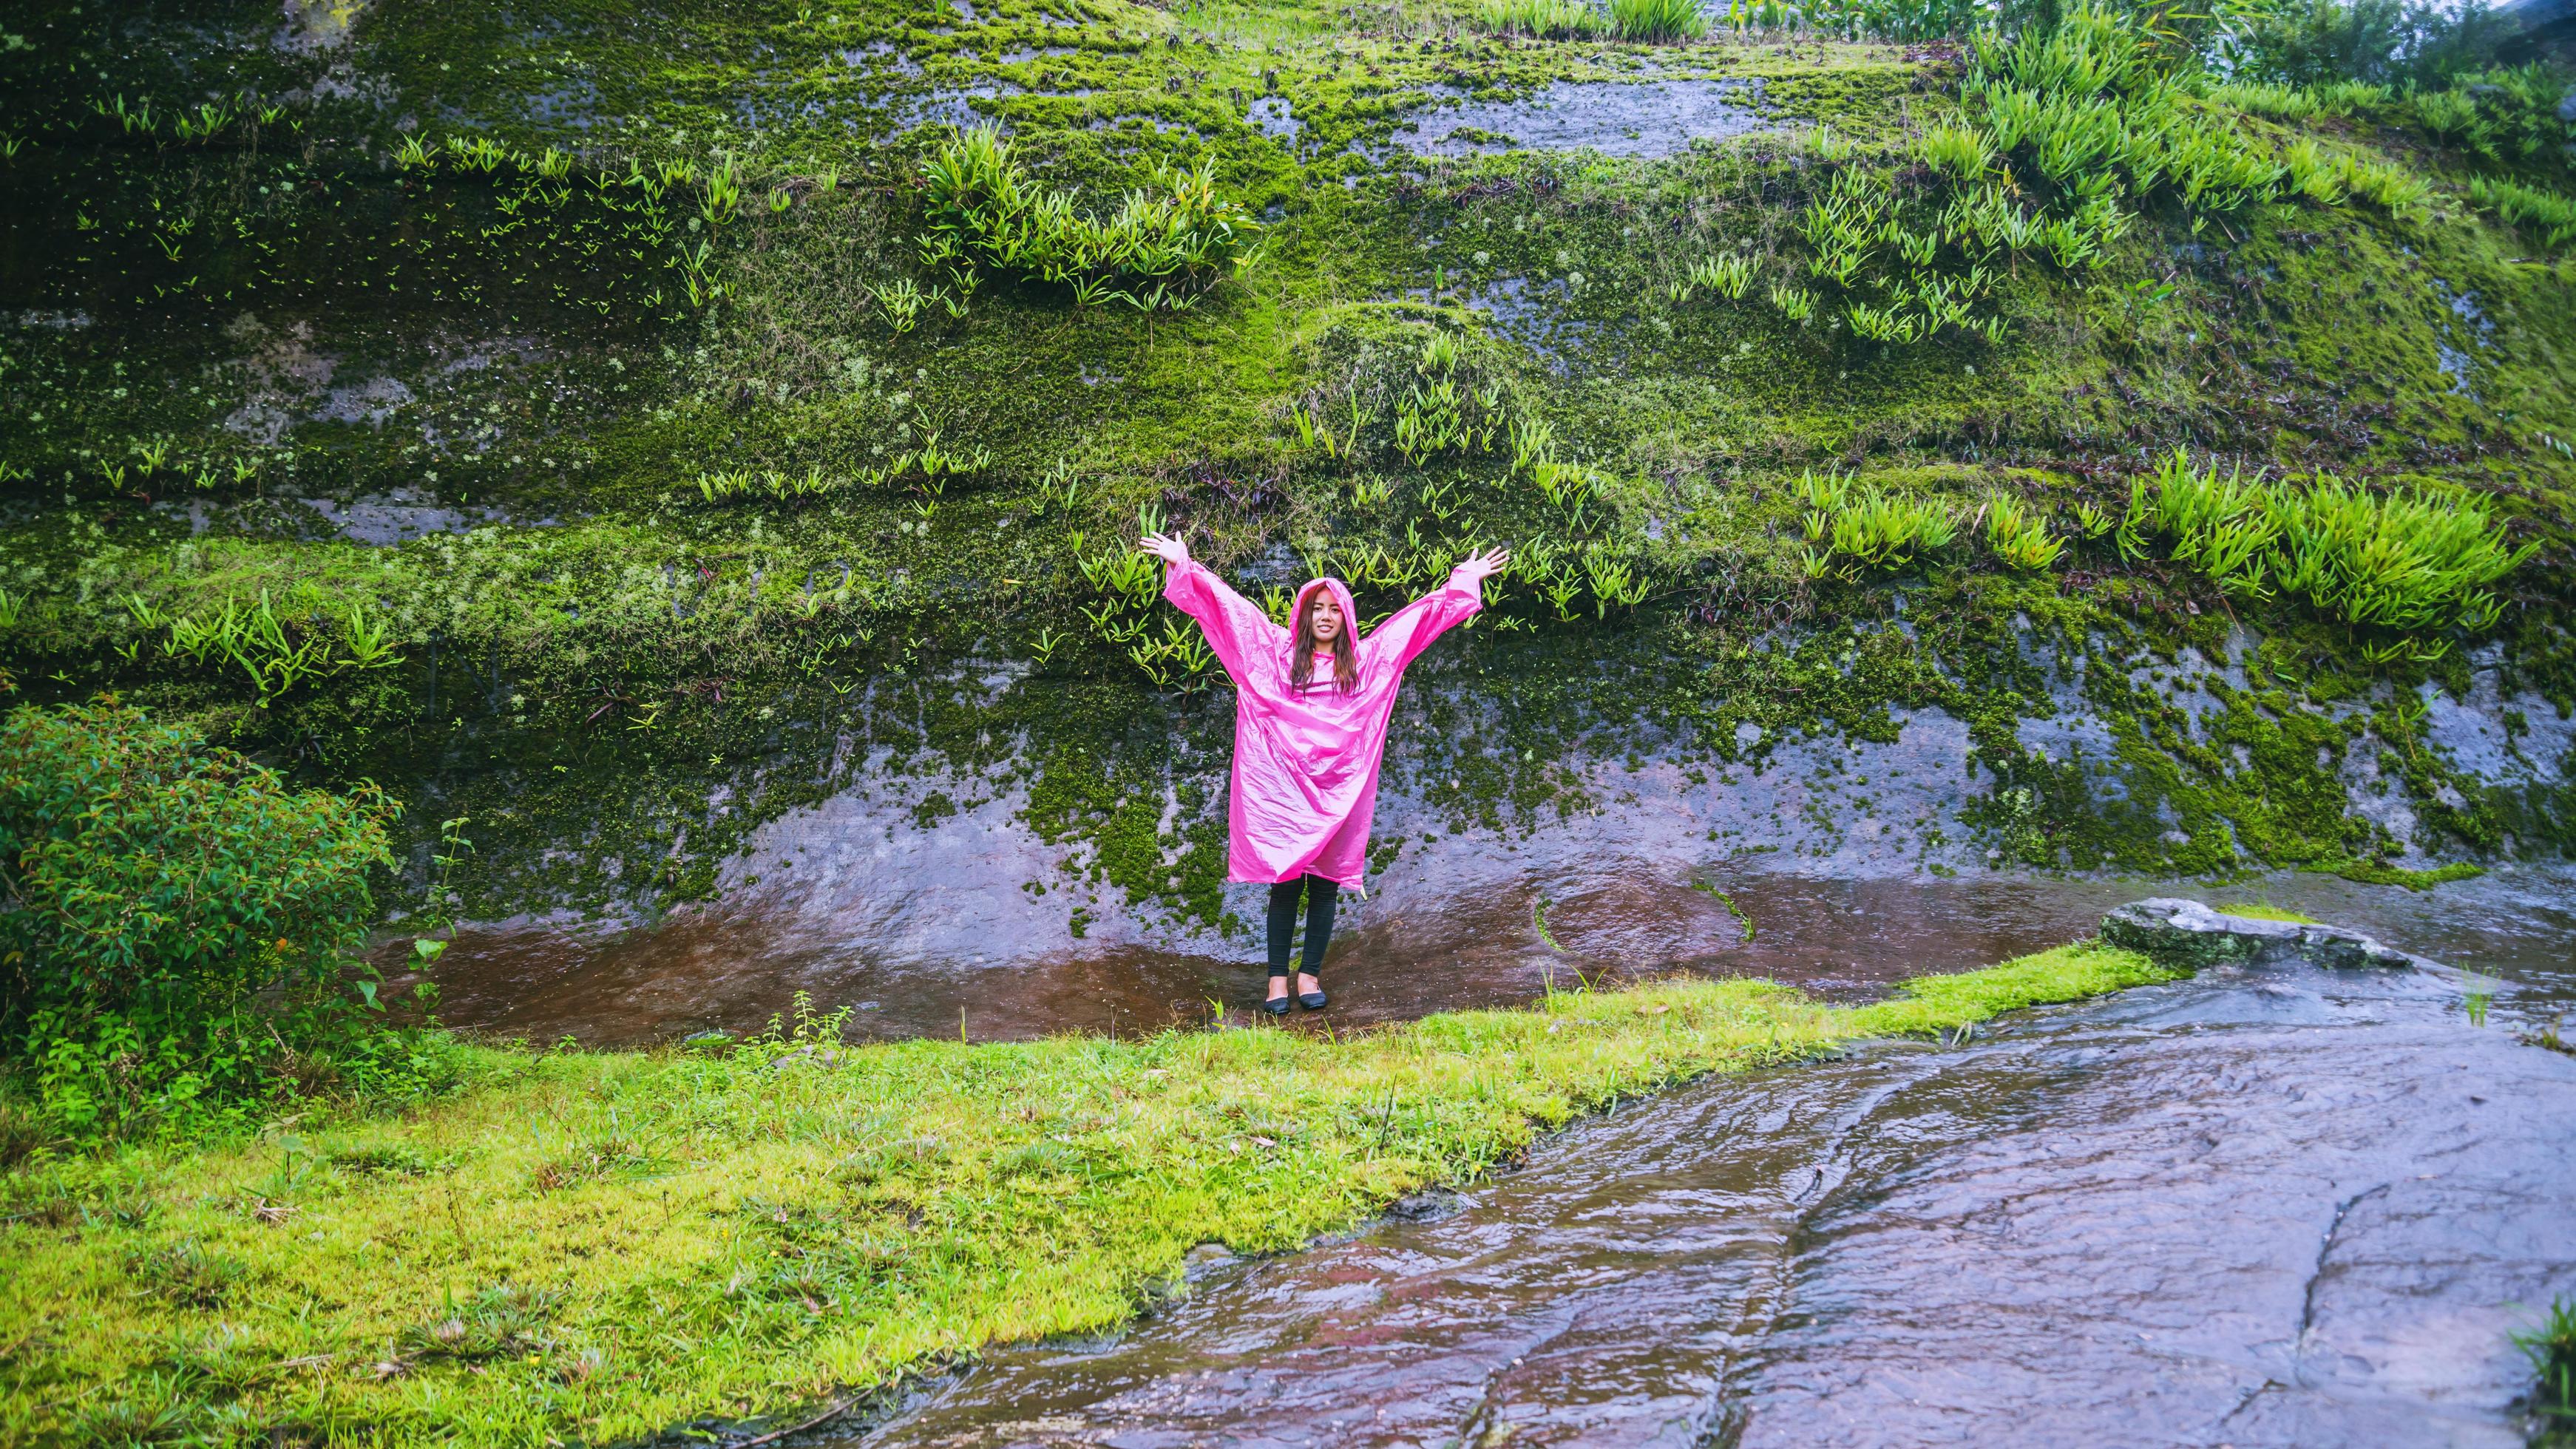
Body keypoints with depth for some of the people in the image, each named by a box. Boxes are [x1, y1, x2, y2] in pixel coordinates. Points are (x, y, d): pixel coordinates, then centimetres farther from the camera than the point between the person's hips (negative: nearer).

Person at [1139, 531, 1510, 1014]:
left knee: (1324, 886, 4)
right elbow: (1230, 608, 6)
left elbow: (1421, 617, 14)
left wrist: (1465, 581, 15)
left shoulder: (1365, 660, 10)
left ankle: (1309, 974, 13)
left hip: (1338, 792, 1)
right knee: (1285, 884, -2)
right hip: (1283, 788, -1)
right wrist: (1183, 566, 4)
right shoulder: (1279, 652, 7)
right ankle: (1277, 978, 3)